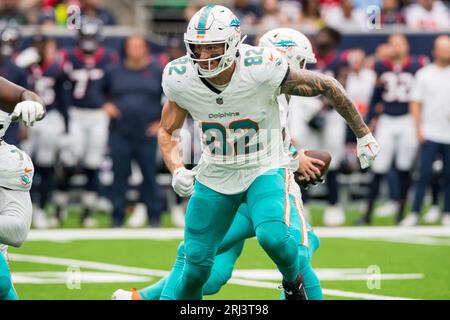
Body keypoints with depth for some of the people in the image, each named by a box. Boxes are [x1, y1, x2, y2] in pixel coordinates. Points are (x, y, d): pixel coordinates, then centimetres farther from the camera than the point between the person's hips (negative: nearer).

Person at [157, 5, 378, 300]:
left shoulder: (262, 69, -27)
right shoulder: (180, 79, -17)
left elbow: (326, 86, -13)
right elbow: (167, 132, 1)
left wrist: (363, 134, -3)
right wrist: (177, 170, -20)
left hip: (264, 170, -3)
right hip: (215, 174, 3)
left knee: (272, 236, -28)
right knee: (197, 263, 2)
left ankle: (293, 281, 6)